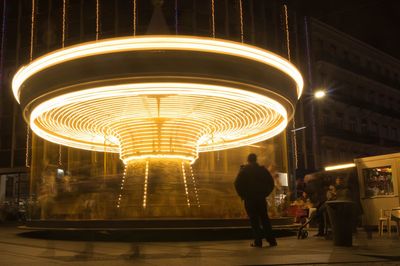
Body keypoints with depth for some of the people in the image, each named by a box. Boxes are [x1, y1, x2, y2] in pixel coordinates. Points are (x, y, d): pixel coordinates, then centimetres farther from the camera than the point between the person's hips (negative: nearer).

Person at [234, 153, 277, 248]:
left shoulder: (243, 171, -2)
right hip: (261, 198, 3)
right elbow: (271, 183, 6)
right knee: (264, 218, 10)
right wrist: (265, 193, 12)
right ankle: (271, 240, 8)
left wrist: (243, 195, 3)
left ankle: (258, 241, -2)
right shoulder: (263, 170, 5)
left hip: (249, 198, -2)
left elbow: (237, 184, -7)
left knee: (254, 220, 2)